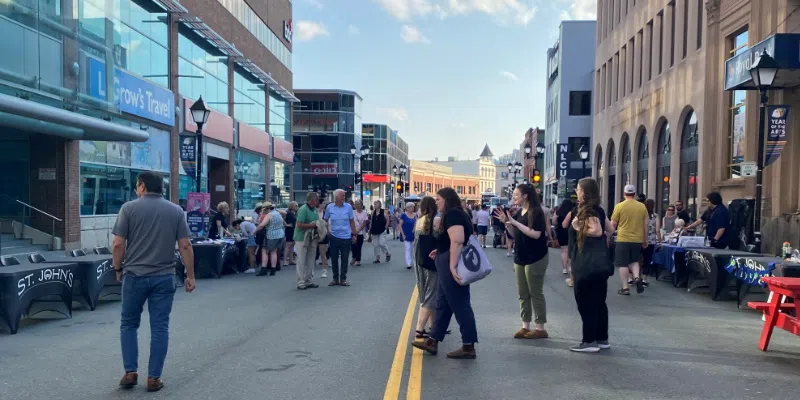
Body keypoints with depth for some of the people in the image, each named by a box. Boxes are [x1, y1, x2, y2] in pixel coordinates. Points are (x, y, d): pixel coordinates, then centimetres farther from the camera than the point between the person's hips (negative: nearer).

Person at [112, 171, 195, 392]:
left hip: (135, 275, -1)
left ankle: (130, 372, 13)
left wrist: (118, 268, 11)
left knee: (129, 324, 16)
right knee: (159, 328, 6)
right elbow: (185, 246, -1)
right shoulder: (176, 211, 2)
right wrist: (190, 275, 5)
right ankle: (153, 378, 8)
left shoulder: (129, 208, -3)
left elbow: (118, 244, -5)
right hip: (164, 277, 1)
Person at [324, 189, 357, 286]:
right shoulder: (329, 207, -2)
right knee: (334, 258, 7)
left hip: (346, 237, -1)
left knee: (344, 259, 4)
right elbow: (325, 220, 11)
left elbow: (352, 221, 4)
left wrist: (354, 234, 3)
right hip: (334, 237, 1)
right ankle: (335, 278, 19)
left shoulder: (348, 207, -2)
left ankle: (343, 279, 14)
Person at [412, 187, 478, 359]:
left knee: (460, 305, -3)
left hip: (451, 266, -11)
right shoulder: (459, 214, 16)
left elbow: (457, 241, -28)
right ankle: (432, 341, 23)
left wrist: (452, 265, -32)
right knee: (442, 303, 15)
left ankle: (468, 347, 4)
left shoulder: (452, 215, -16)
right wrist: (441, 251, 22)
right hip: (450, 264, 11)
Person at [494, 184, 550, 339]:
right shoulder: (519, 212, 10)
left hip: (535, 258, -8)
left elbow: (536, 234, -24)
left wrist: (515, 222, -23)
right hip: (520, 257, 8)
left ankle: (541, 328, 8)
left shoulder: (536, 212, -13)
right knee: (522, 293, 10)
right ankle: (525, 326, 17)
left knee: (536, 293, -1)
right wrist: (506, 222, 0)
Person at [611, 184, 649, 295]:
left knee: (623, 264, 3)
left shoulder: (619, 206, -7)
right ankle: (637, 277, -3)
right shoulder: (642, 206, 3)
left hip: (623, 239, -3)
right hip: (637, 240, 4)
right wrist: (645, 240, 16)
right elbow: (645, 225, 7)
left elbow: (613, 225, -3)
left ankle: (625, 288, 4)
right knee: (634, 261, 21)